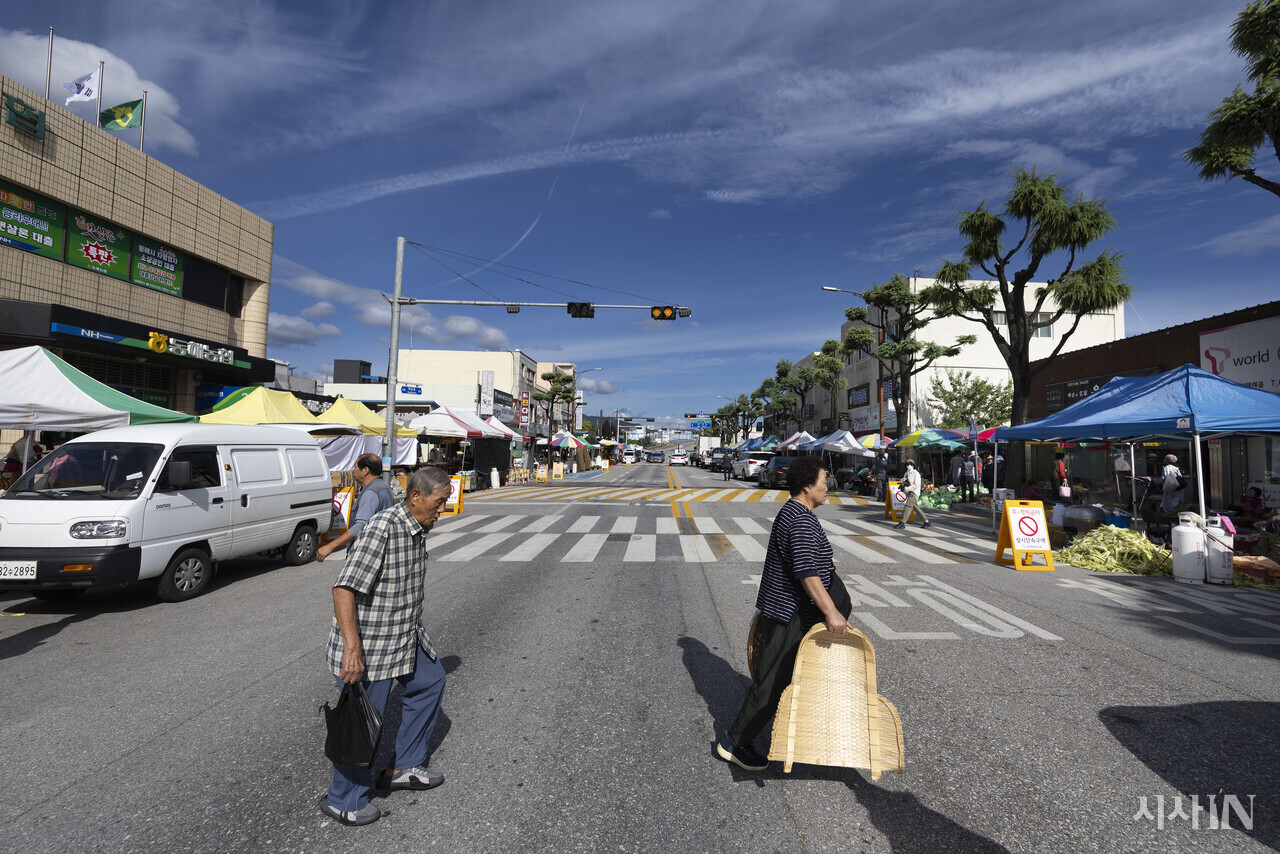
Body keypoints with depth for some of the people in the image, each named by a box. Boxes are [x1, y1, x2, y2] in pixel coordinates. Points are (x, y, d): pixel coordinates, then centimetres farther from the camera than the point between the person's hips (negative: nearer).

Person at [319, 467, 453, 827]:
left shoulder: (418, 529, 4)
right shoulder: (382, 527, -26)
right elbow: (344, 588, -30)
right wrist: (352, 649, -32)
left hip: (405, 635, 10)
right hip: (367, 644, -10)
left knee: (430, 681, 20)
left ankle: (403, 768, 35)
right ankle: (342, 801, 29)